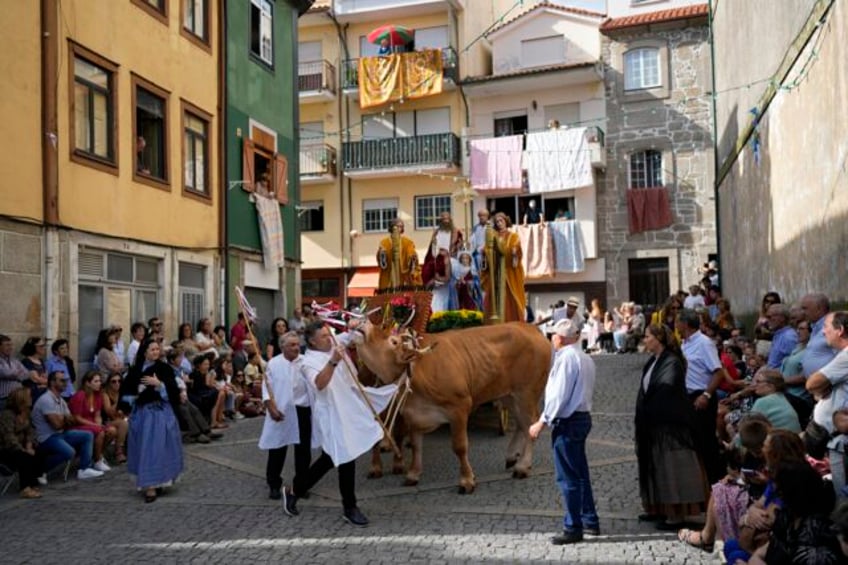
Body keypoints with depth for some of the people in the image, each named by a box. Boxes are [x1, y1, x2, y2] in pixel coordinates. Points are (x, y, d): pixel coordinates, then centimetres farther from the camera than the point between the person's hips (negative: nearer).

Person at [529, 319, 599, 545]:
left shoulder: (566, 357, -16)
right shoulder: (585, 358, 12)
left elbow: (559, 395, -20)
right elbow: (582, 391, 12)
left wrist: (542, 422, -15)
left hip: (567, 421, -9)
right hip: (582, 417, 9)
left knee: (568, 477, -1)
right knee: (580, 473, 17)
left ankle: (573, 528, 6)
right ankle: (590, 522, 26)